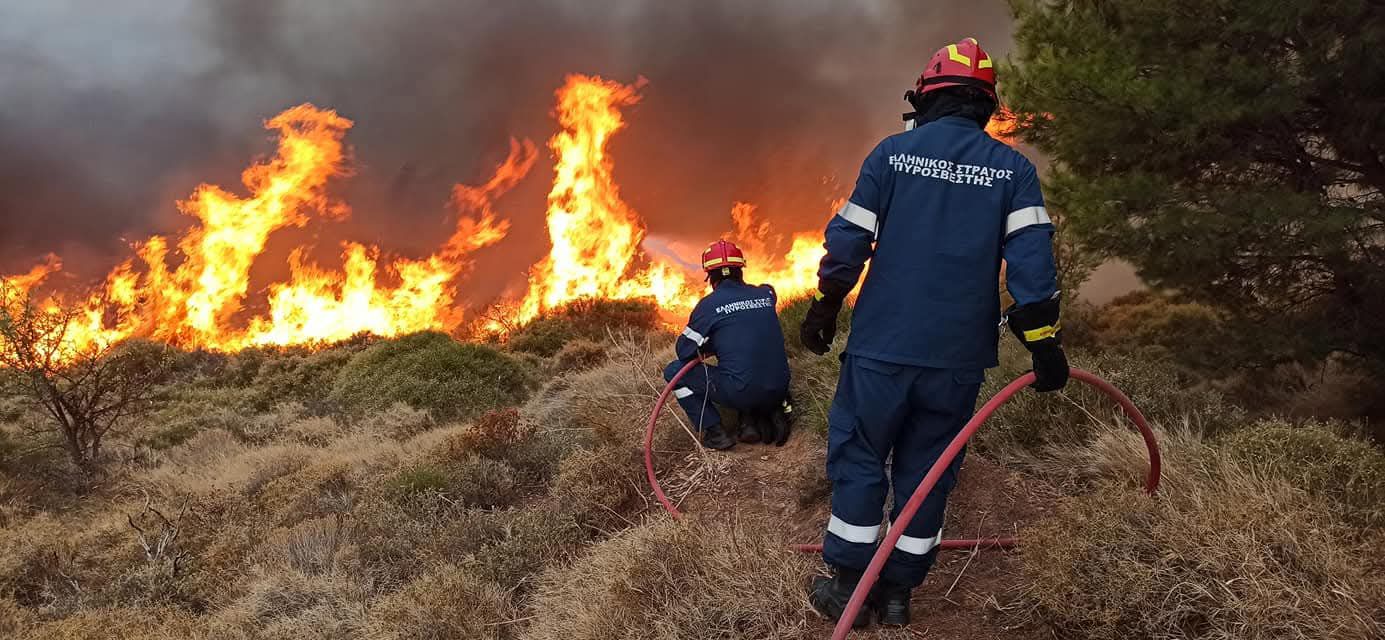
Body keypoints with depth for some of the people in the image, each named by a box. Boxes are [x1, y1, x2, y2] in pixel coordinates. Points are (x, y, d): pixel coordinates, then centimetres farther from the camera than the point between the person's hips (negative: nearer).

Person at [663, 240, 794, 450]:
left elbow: (683, 351, 0)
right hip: (778, 392, 5)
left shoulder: (709, 304, -6)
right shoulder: (767, 294, 6)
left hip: (739, 394, -5)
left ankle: (713, 432, 3)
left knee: (674, 371, 10)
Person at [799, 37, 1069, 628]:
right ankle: (898, 591, 19)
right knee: (925, 468, 12)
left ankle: (846, 587, 12)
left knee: (858, 456, 9)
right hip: (959, 356, 2)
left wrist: (824, 309, 8)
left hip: (883, 344, -2)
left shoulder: (893, 152, -1)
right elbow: (1031, 255, -5)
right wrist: (1043, 341, -3)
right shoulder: (1013, 169, 3)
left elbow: (848, 239, -2)